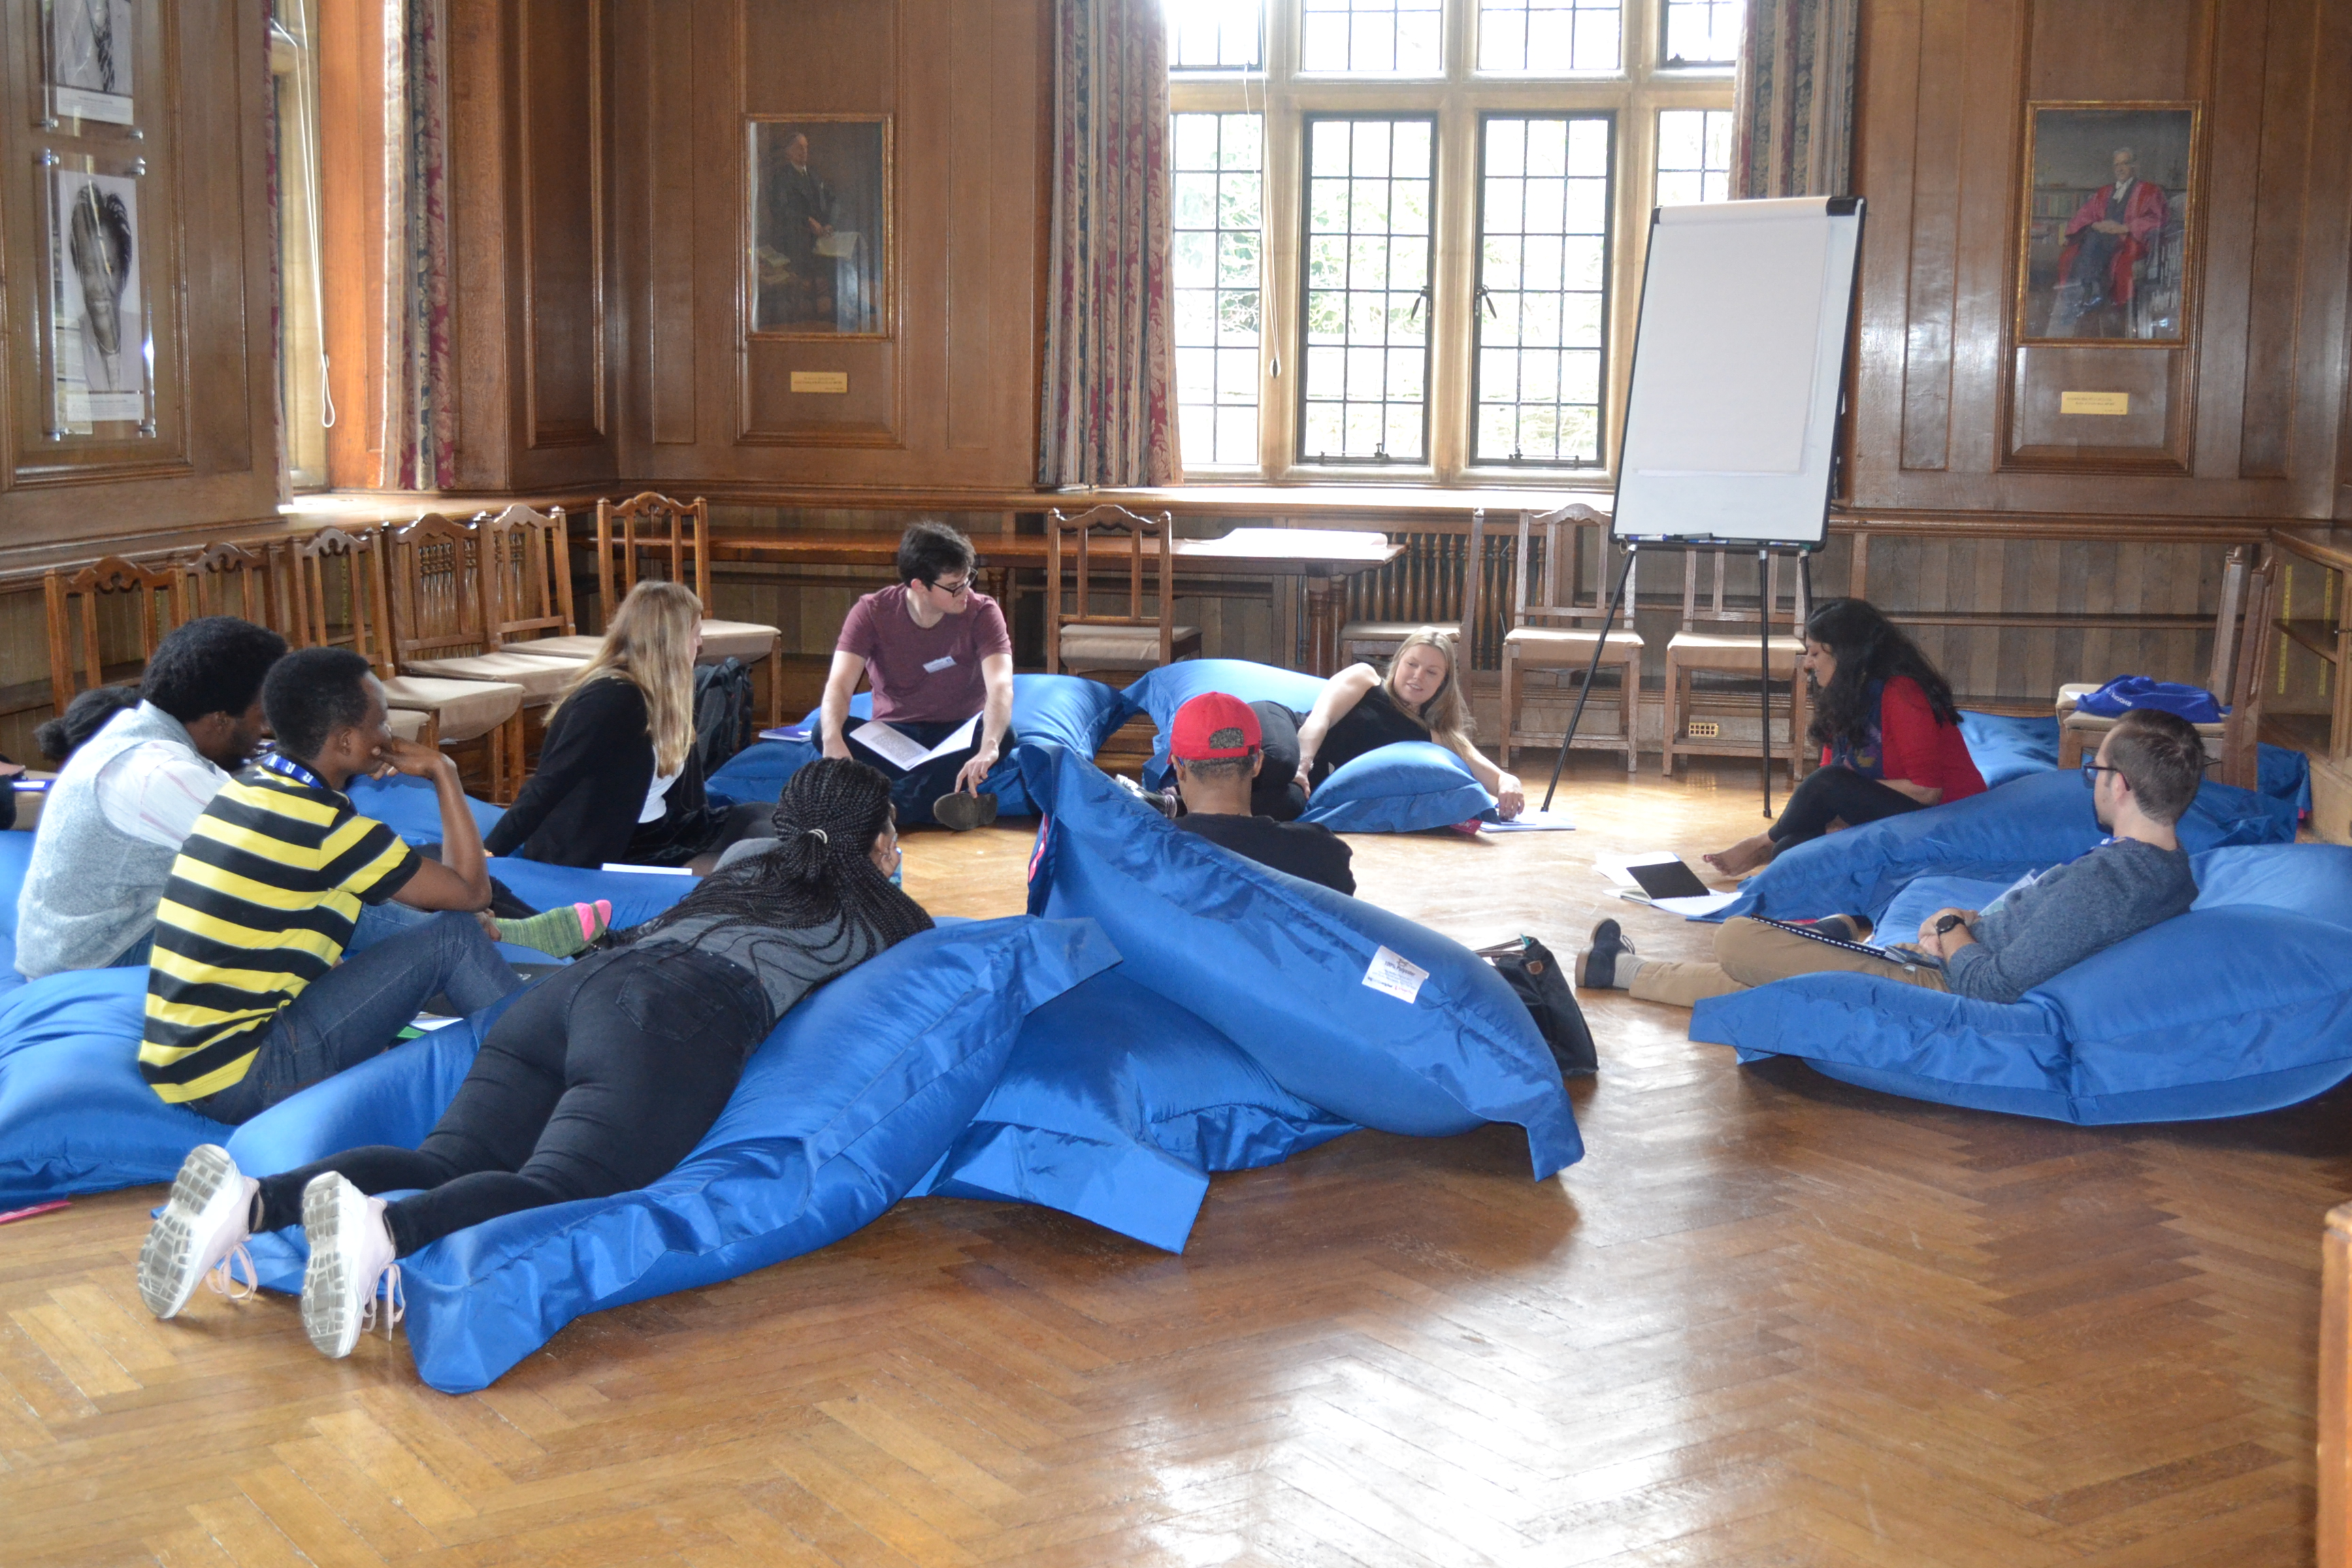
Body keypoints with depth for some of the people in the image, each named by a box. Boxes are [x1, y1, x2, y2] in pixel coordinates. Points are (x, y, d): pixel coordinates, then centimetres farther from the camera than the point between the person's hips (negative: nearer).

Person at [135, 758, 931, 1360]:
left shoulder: (746, 869, 38)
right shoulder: (881, 909, 24)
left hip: (575, 983, 6)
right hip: (674, 1022, -6)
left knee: (445, 1163, -8)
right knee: (560, 1186, -24)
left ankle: (254, 1199, -32)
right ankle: (383, 1229, -52)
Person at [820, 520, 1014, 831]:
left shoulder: (981, 612, -13)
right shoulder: (870, 613, -11)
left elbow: (1000, 686, -28)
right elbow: (838, 686, -22)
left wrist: (988, 748, -48)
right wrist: (833, 742, -44)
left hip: (959, 735, 0)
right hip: (893, 736, 1)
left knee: (1003, 732, -34)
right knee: (827, 728, -29)